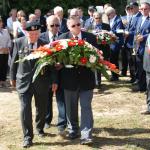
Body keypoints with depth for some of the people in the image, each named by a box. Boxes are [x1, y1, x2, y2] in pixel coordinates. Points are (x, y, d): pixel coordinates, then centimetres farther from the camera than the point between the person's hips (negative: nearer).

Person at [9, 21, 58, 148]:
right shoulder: (19, 42, -4)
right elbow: (14, 61, 5)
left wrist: (54, 81, 0)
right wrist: (12, 77, 11)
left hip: (42, 82, 1)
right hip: (24, 81, -1)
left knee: (42, 108, 14)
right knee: (25, 108, -7)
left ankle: (40, 128, 41)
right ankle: (28, 137, 3)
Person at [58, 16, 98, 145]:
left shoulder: (91, 37, 0)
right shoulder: (62, 38, -1)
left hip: (86, 77, -1)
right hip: (69, 78, 1)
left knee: (86, 106, -3)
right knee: (71, 107, 14)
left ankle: (86, 135, -2)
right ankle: (73, 131, 30)